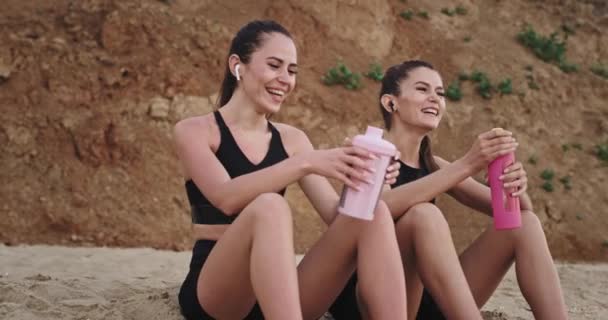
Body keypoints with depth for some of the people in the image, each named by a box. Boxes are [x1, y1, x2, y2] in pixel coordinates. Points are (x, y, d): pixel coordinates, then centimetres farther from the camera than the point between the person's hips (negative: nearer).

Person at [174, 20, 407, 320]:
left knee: (373, 212, -18)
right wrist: (305, 162, -30)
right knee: (269, 207, -35)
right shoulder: (194, 130, 0)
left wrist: (361, 181, -17)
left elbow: (335, 212, 4)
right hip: (213, 291, -5)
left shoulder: (291, 139, 14)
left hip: (277, 289, 5)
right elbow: (227, 197, -19)